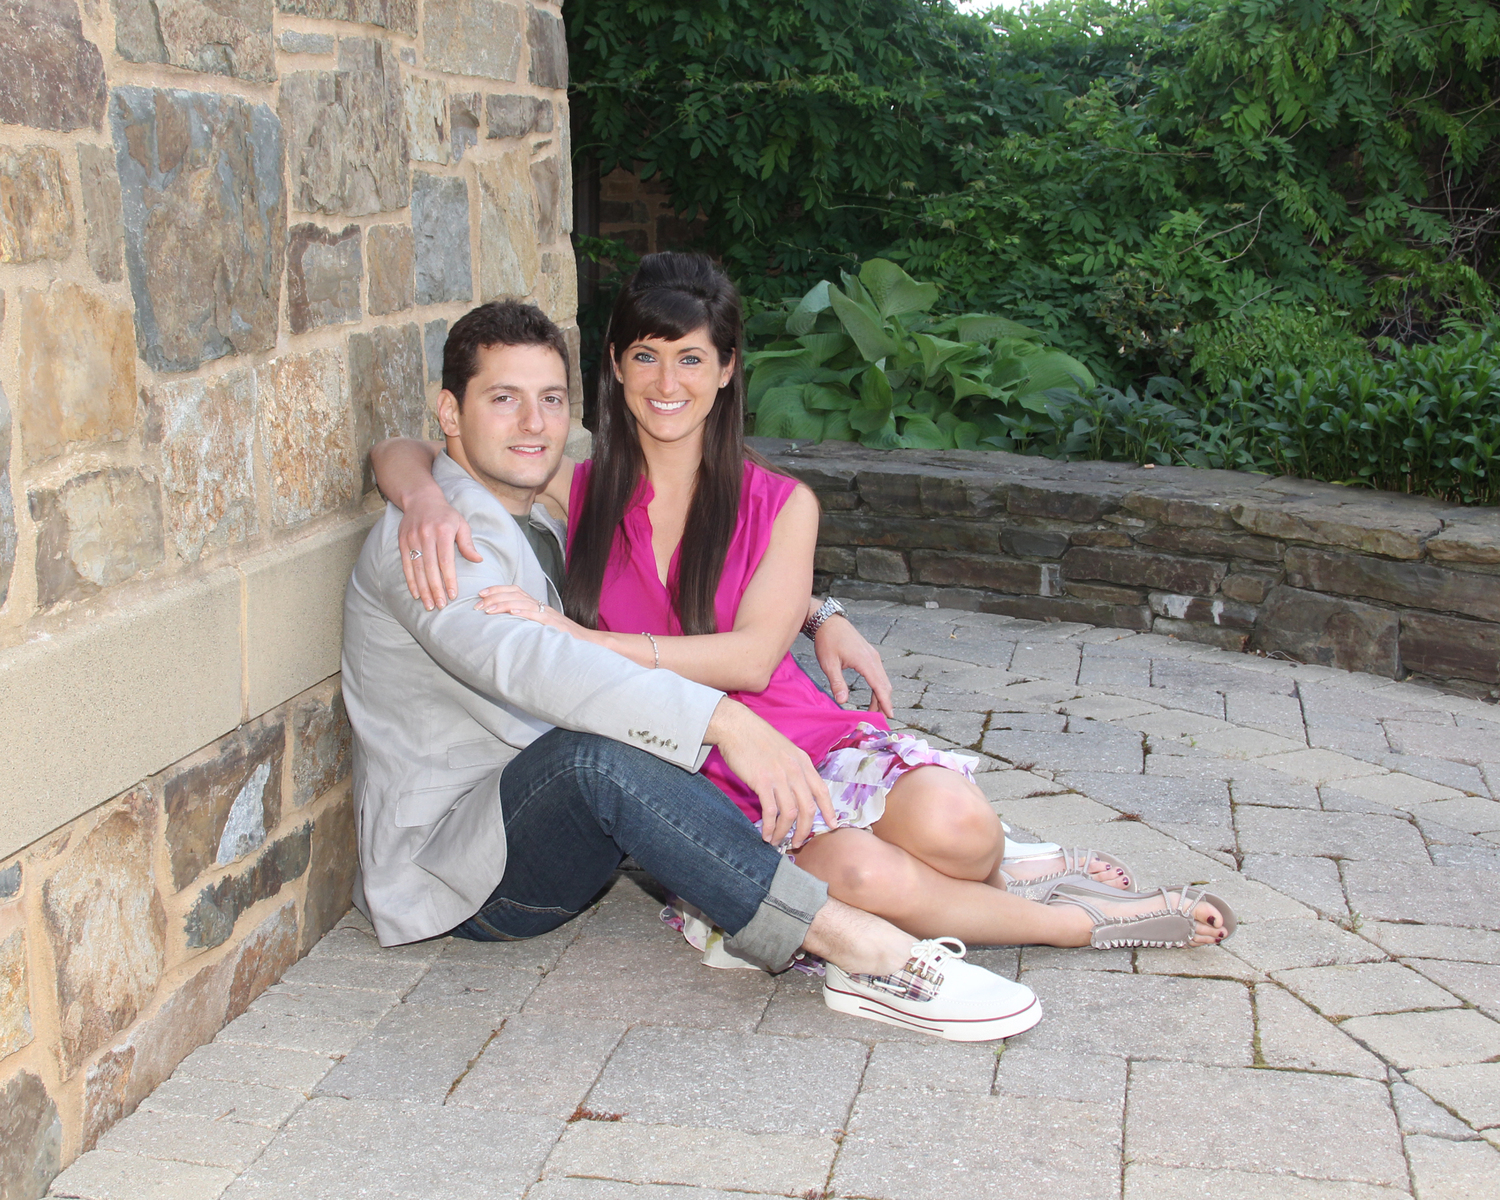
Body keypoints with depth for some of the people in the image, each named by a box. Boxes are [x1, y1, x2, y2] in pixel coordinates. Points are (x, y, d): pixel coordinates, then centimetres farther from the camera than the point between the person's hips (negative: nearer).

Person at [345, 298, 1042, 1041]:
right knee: (599, 751, -39)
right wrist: (722, 721, -45)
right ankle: (864, 951, -39)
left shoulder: (542, 521, 14)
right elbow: (523, 660, -36)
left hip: (548, 829, 9)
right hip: (451, 863, -9)